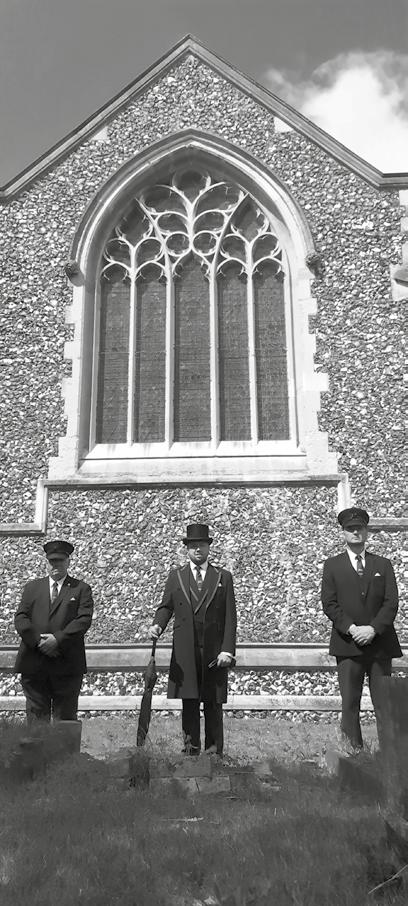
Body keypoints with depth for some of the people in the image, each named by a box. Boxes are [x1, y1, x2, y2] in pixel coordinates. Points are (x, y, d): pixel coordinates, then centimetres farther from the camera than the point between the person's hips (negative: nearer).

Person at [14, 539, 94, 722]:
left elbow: (84, 619, -5)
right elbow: (20, 618, 5)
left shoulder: (81, 589, 8)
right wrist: (37, 641, -11)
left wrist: (58, 639, -16)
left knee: (65, 719, 4)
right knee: (36, 719, 4)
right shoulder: (32, 587, 16)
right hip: (33, 664, 2)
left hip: (67, 665, -2)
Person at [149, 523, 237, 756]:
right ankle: (191, 748, 12)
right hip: (185, 651, 1)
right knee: (189, 702, 2)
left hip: (214, 650, 0)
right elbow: (166, 606, 9)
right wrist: (157, 625, -13)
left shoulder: (223, 577, 7)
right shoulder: (176, 576, 12)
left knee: (213, 704, 4)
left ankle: (214, 752, 12)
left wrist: (227, 649, -6)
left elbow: (230, 617, 3)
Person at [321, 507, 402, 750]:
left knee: (384, 704, 2)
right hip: (348, 645, -1)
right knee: (350, 704, 0)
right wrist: (351, 628, -13)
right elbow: (329, 604, 0)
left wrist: (374, 629, -12)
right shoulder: (332, 566, 8)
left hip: (380, 643, 1)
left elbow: (392, 603, 2)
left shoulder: (383, 565, 11)